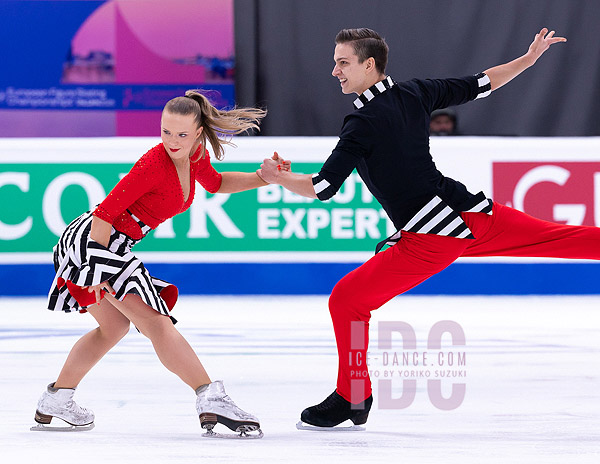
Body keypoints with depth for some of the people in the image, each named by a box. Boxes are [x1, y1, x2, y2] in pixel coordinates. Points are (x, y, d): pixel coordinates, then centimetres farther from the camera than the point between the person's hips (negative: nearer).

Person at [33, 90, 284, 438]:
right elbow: (105, 213, -23)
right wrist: (99, 271, -23)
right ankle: (211, 400, -24)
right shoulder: (155, 163, -23)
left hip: (112, 247, 10)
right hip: (93, 241, -10)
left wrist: (265, 178, 13)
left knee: (114, 326, 26)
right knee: (156, 323, -16)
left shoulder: (196, 157, 2)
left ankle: (55, 402, 33)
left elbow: (216, 183, 26)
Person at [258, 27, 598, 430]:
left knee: (347, 299, 1)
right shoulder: (415, 93, 8)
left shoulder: (362, 124, -9)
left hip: (431, 238, -7)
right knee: (564, 238, 18)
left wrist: (278, 177, 7)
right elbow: (479, 85, 19)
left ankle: (353, 398, 7)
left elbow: (321, 189, -10)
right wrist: (531, 57, 31)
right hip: (478, 215, 7)